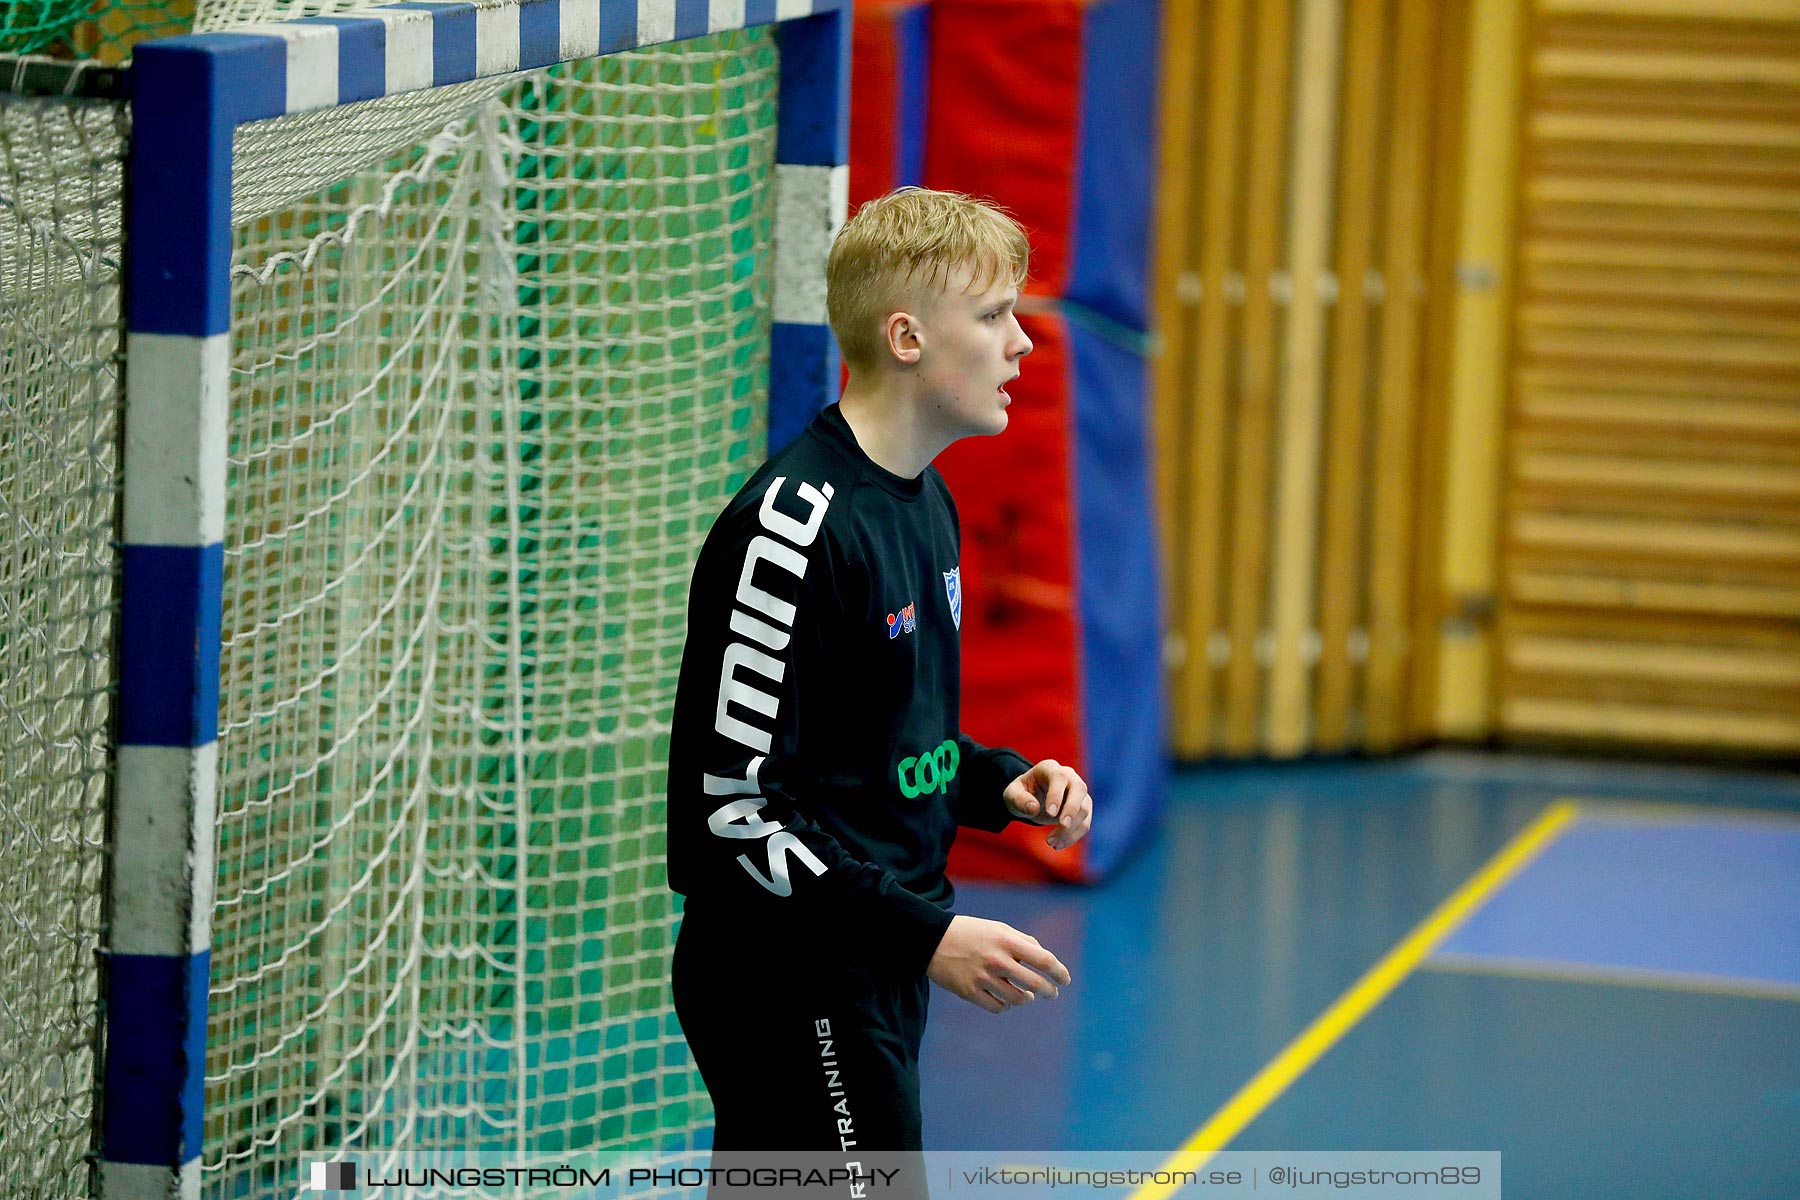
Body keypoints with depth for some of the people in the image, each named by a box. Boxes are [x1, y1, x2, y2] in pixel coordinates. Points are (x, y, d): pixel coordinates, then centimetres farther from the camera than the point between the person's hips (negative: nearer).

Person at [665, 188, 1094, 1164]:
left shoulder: (924, 499, 12)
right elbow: (733, 800, -21)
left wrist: (999, 783, 5)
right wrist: (924, 934, -23)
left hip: (873, 979, 9)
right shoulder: (793, 527, -19)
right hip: (791, 998, -9)